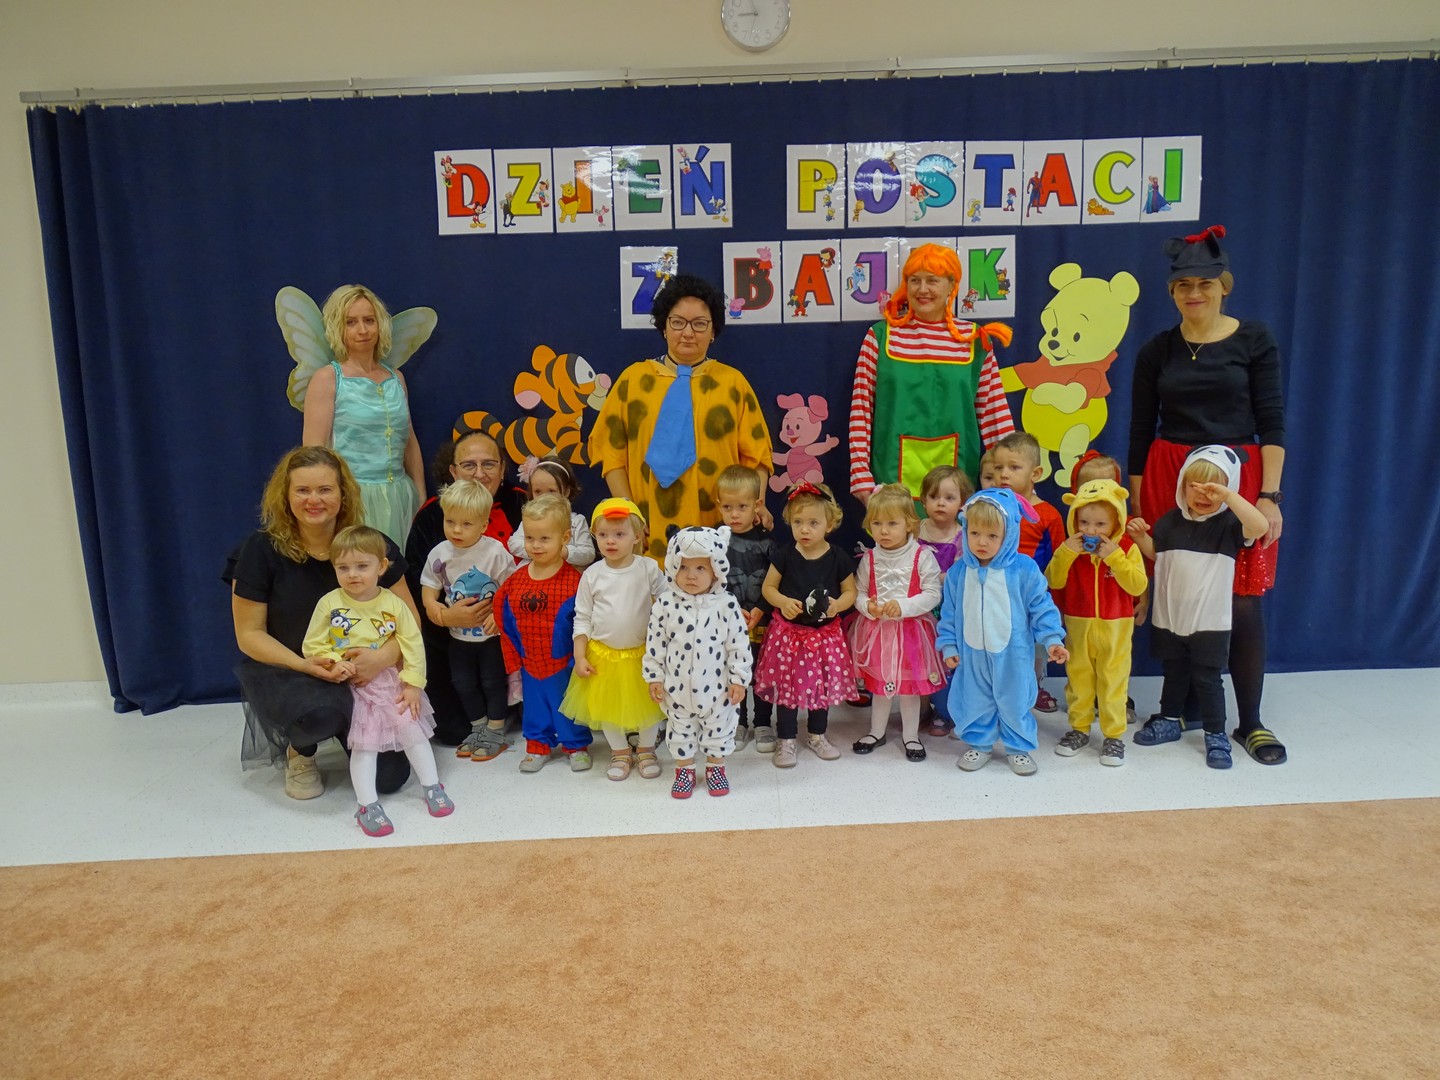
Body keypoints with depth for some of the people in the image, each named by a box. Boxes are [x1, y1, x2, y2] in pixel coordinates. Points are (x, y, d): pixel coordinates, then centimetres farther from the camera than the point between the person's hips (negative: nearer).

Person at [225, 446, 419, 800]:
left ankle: (347, 732, 24)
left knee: (389, 777, -11)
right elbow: (250, 633, -8)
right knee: (319, 714, -38)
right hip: (282, 669, -2)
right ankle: (299, 750, 3)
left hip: (361, 675, 2)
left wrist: (385, 655, -28)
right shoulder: (261, 551, -12)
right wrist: (305, 665, -25)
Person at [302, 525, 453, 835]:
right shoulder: (329, 604, -8)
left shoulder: (393, 603, -7)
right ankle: (367, 806, 3)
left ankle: (432, 786, 16)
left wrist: (413, 684, -8)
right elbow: (312, 646, -1)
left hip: (389, 681, 1)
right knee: (363, 745, -3)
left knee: (412, 728, 0)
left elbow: (412, 644, -4)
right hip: (350, 688, -1)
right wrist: (334, 662, -19)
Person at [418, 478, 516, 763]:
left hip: (491, 634, -4)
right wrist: (431, 603, -15)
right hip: (458, 634, 5)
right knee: (463, 683, 14)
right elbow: (429, 584, 3)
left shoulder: (495, 552, -19)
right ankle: (478, 728, 33)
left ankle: (495, 733, 22)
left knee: (493, 681, 7)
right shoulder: (439, 553, -8)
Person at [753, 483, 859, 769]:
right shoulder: (784, 556, -8)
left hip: (825, 633, 1)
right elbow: (767, 587, 1)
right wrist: (783, 602, -18)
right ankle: (786, 740, 20)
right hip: (788, 632, -1)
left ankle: (817, 735, 34)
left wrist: (838, 604, -19)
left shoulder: (838, 559, -7)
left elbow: (850, 591, 2)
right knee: (786, 686, 4)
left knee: (823, 686, 13)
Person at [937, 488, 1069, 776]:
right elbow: (949, 612, 5)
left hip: (1012, 655, -2)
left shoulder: (1024, 570, -13)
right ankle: (978, 744, 34)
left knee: (1015, 703, 11)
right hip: (972, 655, 3)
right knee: (974, 702, 14)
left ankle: (1019, 747, 31)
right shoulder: (958, 572, -4)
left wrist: (1052, 640, -10)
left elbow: (1041, 607, -6)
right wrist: (948, 645, 5)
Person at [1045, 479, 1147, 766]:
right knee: (1077, 678, 13)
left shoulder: (1127, 549, -9)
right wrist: (1065, 552, -20)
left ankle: (1114, 734, 17)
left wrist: (1115, 557, -26)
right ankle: (1079, 728, 28)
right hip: (1078, 627, 3)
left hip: (1115, 629, -3)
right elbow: (1053, 581, -8)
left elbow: (1138, 586, -18)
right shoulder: (1070, 549, -1)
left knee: (1113, 681, 6)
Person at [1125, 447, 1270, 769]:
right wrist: (1140, 537, -3)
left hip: (1210, 621, -4)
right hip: (1168, 618, 4)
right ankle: (1169, 721, 34)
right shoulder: (1170, 522, 3)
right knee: (1174, 673, 19)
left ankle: (1216, 735, 16)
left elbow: (1261, 527, -30)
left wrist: (1228, 495, -35)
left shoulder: (1229, 525, -10)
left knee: (1207, 679, 3)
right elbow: (1156, 555, 16)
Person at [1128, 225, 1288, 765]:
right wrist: (1135, 502, 5)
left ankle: (1250, 723, 10)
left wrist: (1269, 495, -8)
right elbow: (1140, 431, 8)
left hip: (1239, 477, -1)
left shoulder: (1254, 341, 2)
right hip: (1168, 478, 2)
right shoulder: (1156, 350, 7)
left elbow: (1272, 422, 0)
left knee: (1243, 602, -2)